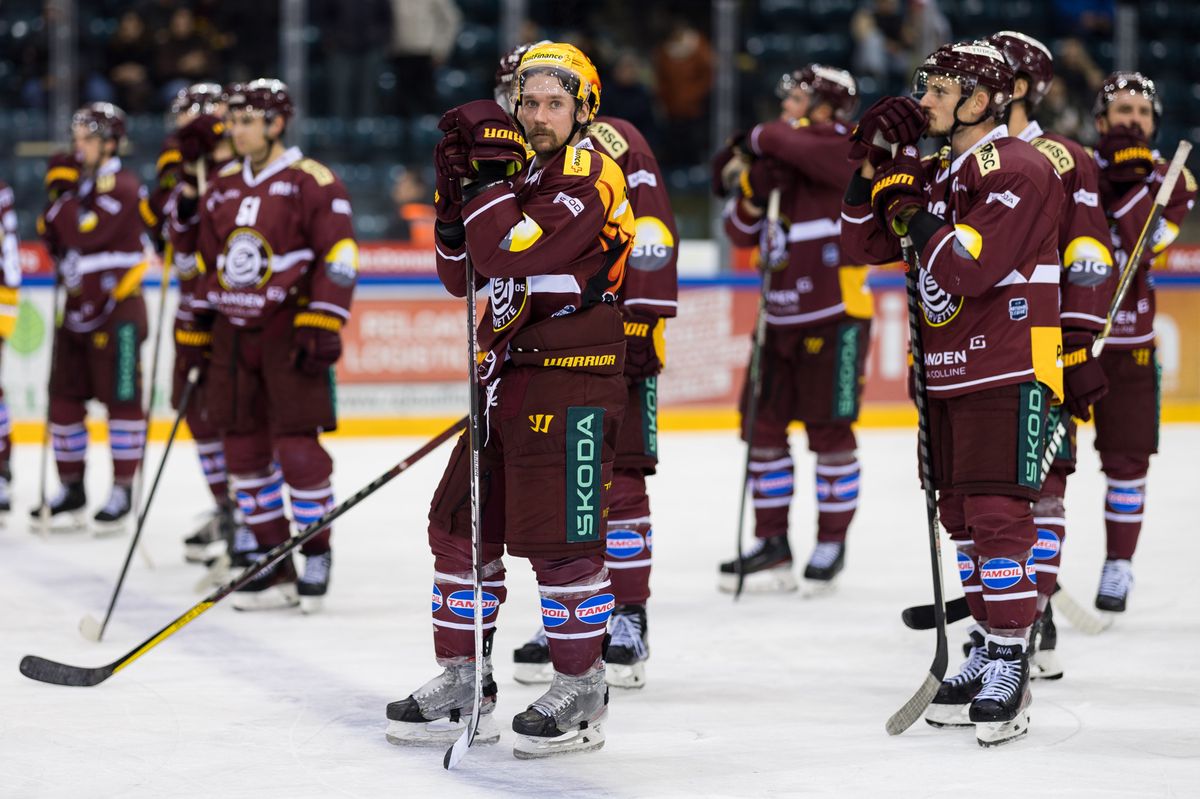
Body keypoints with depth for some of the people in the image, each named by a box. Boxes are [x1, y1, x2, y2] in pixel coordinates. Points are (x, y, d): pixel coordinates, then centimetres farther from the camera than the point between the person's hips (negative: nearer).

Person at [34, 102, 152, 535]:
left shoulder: (122, 186, -14)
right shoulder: (79, 181, 13)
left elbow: (84, 234, -25)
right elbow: (60, 242, 17)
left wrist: (63, 192, -16)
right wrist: (50, 227, -4)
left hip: (117, 309, -9)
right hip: (77, 306, 9)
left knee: (121, 398, -2)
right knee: (64, 397, 8)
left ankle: (122, 491, 3)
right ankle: (71, 490, 16)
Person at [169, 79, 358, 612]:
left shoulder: (311, 182, -6)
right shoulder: (222, 187, 13)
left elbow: (337, 258, -10)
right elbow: (202, 263, 19)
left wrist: (321, 327, -17)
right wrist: (193, 331, 15)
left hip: (289, 329, -7)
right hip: (232, 334, 7)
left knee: (297, 445, -10)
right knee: (244, 448, 5)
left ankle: (317, 555, 3)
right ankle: (274, 563, 11)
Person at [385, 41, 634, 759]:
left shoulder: (590, 174, -12)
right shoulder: (515, 171, 16)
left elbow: (508, 252, -25)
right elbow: (464, 275, 16)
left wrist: (485, 174, -14)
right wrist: (456, 194, 2)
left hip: (574, 377, -9)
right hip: (508, 372, 9)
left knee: (559, 536, -8)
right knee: (462, 523, 10)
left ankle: (582, 692, 2)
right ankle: (464, 683, 18)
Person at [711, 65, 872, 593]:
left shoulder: (843, 150, -8)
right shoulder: (779, 165, 13)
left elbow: (809, 148, -30)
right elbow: (744, 234, 12)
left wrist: (762, 140, -12)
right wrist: (748, 189, -7)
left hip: (834, 318, -8)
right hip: (782, 318, 8)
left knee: (829, 432, -2)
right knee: (763, 427, 6)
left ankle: (832, 543, 10)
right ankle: (771, 544, 14)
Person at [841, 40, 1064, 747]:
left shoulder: (1017, 169, -14)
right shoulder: (935, 172, 14)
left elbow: (972, 268, -24)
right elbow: (868, 245, 14)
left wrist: (920, 217, -13)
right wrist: (874, 168, 3)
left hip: (1008, 368, -9)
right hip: (949, 370, 9)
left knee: (997, 512, -12)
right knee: (962, 514, 12)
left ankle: (1010, 664, -10)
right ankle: (988, 646, 20)